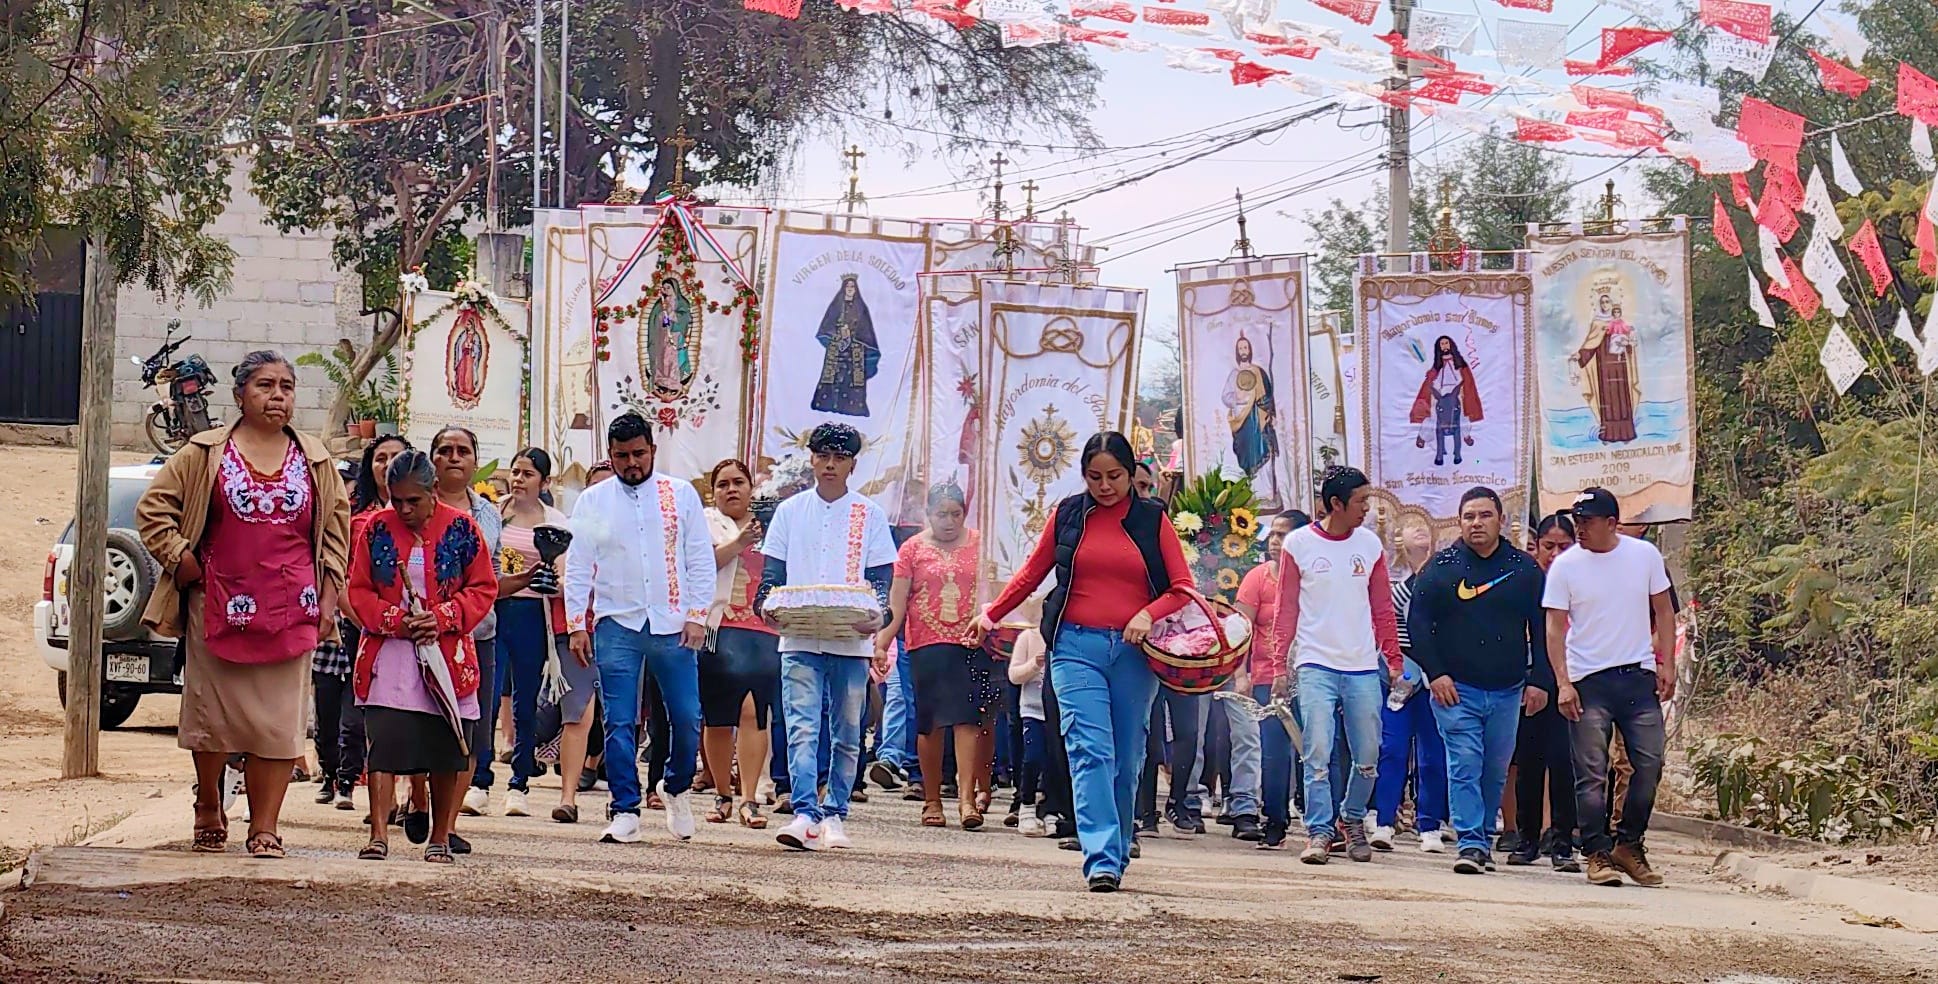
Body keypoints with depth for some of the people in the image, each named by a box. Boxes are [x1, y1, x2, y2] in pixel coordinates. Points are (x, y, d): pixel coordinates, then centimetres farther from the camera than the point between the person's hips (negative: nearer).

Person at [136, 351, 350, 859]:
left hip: (290, 614, 1)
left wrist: (328, 598, 6)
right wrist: (181, 560, -3)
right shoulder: (204, 453, 3)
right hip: (220, 605, -1)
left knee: (278, 721, -2)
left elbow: (337, 529, 13)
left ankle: (265, 827, 1)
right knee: (213, 711, 7)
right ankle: (209, 809, 26)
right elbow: (153, 507, 6)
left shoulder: (316, 461, 10)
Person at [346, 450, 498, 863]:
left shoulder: (462, 529, 0)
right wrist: (398, 621, -13)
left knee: (446, 750, 4)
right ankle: (378, 835, -9)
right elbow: (359, 592, 3)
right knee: (383, 743, -10)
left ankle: (440, 837, 15)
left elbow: (483, 589, 2)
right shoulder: (375, 529, 3)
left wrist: (442, 618, -13)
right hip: (388, 657, 0)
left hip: (447, 655, 0)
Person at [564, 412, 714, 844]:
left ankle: (677, 789, 25)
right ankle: (625, 811, 2)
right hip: (617, 626, 0)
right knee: (619, 723, -4)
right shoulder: (592, 501, 8)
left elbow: (701, 558, 7)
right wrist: (576, 624, 1)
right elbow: (577, 566, 8)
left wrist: (697, 615, -2)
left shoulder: (681, 495, 7)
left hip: (672, 625, 0)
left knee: (687, 718, 1)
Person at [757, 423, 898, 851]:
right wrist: (766, 604, -11)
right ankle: (805, 814, -18)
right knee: (802, 729, -12)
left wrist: (879, 616, -15)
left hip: (852, 642, 0)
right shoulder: (790, 511, 11)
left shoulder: (870, 514, 8)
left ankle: (834, 815, 14)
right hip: (799, 641, 0)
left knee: (846, 735, 6)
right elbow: (773, 572, 10)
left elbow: (881, 579, 5)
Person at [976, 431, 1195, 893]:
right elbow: (1032, 573, 20)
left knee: (1127, 760, 4)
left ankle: (1116, 854, 15)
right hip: (1077, 647, -1)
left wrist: (1148, 614, -12)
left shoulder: (1152, 518, 8)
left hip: (1134, 652, 1)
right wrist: (991, 615, 19)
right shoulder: (1068, 514, 10)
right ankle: (1102, 859, -20)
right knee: (1090, 751, -13)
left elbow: (1182, 588, 6)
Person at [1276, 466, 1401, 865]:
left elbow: (1383, 608, 12)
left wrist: (1394, 659, 7)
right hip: (1316, 664, -3)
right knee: (1318, 754, -10)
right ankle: (1319, 831, -4)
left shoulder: (1370, 544, 7)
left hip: (1363, 667, 3)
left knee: (1368, 757, 6)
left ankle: (1353, 819, 26)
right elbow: (1287, 608, 3)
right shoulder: (1299, 544, -1)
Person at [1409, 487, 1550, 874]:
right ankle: (1471, 843, -11)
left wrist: (1539, 681, 1)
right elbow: (1418, 622, 1)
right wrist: (1435, 674, -7)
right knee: (1465, 766, -10)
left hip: (1507, 692, 2)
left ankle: (1483, 839, 20)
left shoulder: (1525, 569, 7)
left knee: (1496, 771, 8)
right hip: (1456, 689, -2)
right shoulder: (1442, 567, 2)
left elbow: (1542, 628, 9)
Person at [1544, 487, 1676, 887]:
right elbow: (1555, 627, -3)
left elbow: (1663, 611, 11)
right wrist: (1563, 683, -11)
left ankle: (1628, 845, 15)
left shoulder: (1645, 555, 3)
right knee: (1591, 773, -3)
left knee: (1650, 764, 1)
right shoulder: (1565, 565, -2)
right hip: (1588, 681, -2)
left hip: (1639, 676, 2)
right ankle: (1597, 854, 4)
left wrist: (1667, 665, 3)